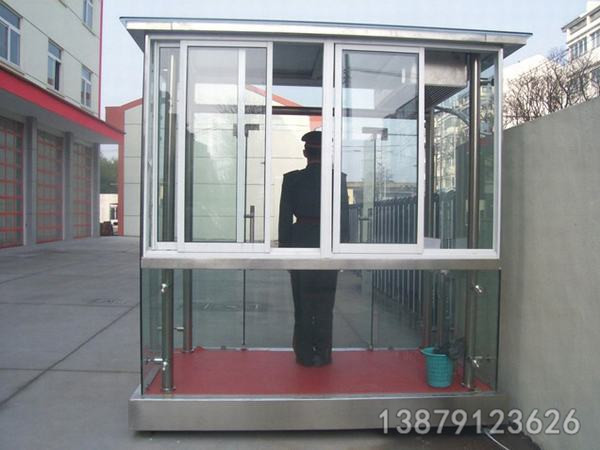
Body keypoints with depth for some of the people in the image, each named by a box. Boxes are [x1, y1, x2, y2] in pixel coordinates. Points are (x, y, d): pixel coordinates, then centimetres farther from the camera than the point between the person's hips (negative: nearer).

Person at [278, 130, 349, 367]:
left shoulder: (292, 179, -4)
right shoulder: (338, 179, -3)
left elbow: (285, 216, -3)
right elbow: (344, 216, -1)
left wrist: (284, 247, 4)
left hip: (299, 244, 0)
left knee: (302, 304, 10)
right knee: (325, 304, 10)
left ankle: (304, 354, 16)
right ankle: (323, 354, 16)